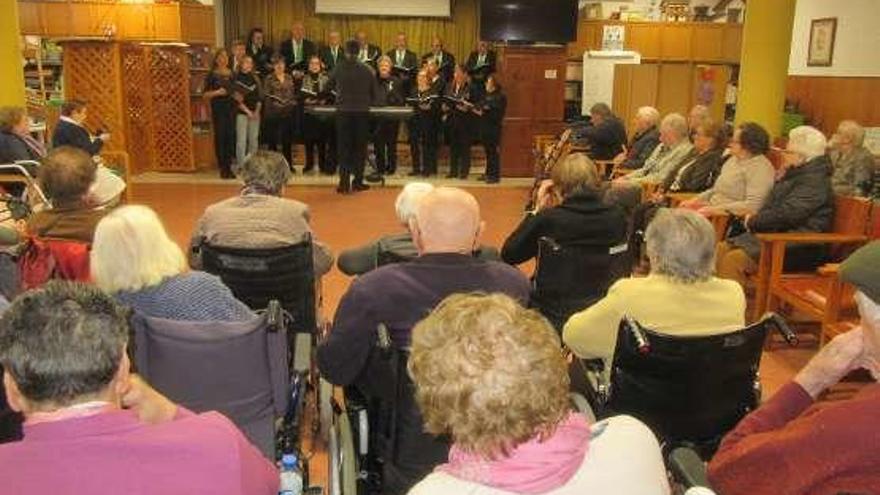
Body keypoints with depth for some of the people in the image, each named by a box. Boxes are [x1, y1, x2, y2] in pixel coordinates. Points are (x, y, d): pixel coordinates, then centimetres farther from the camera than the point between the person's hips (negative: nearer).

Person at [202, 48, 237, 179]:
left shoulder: (233, 74, 11)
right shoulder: (211, 75, 1)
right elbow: (205, 94, -1)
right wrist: (216, 92, -17)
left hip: (231, 109, 3)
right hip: (218, 110, -3)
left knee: (231, 137, 2)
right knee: (220, 137, -3)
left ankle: (229, 167, 10)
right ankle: (222, 168, 3)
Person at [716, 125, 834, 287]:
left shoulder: (814, 181, -14)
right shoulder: (793, 174, 18)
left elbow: (785, 215, -22)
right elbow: (771, 207, 26)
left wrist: (753, 222, -6)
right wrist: (754, 220, 4)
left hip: (799, 248, -10)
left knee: (734, 259, -27)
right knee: (721, 249, -8)